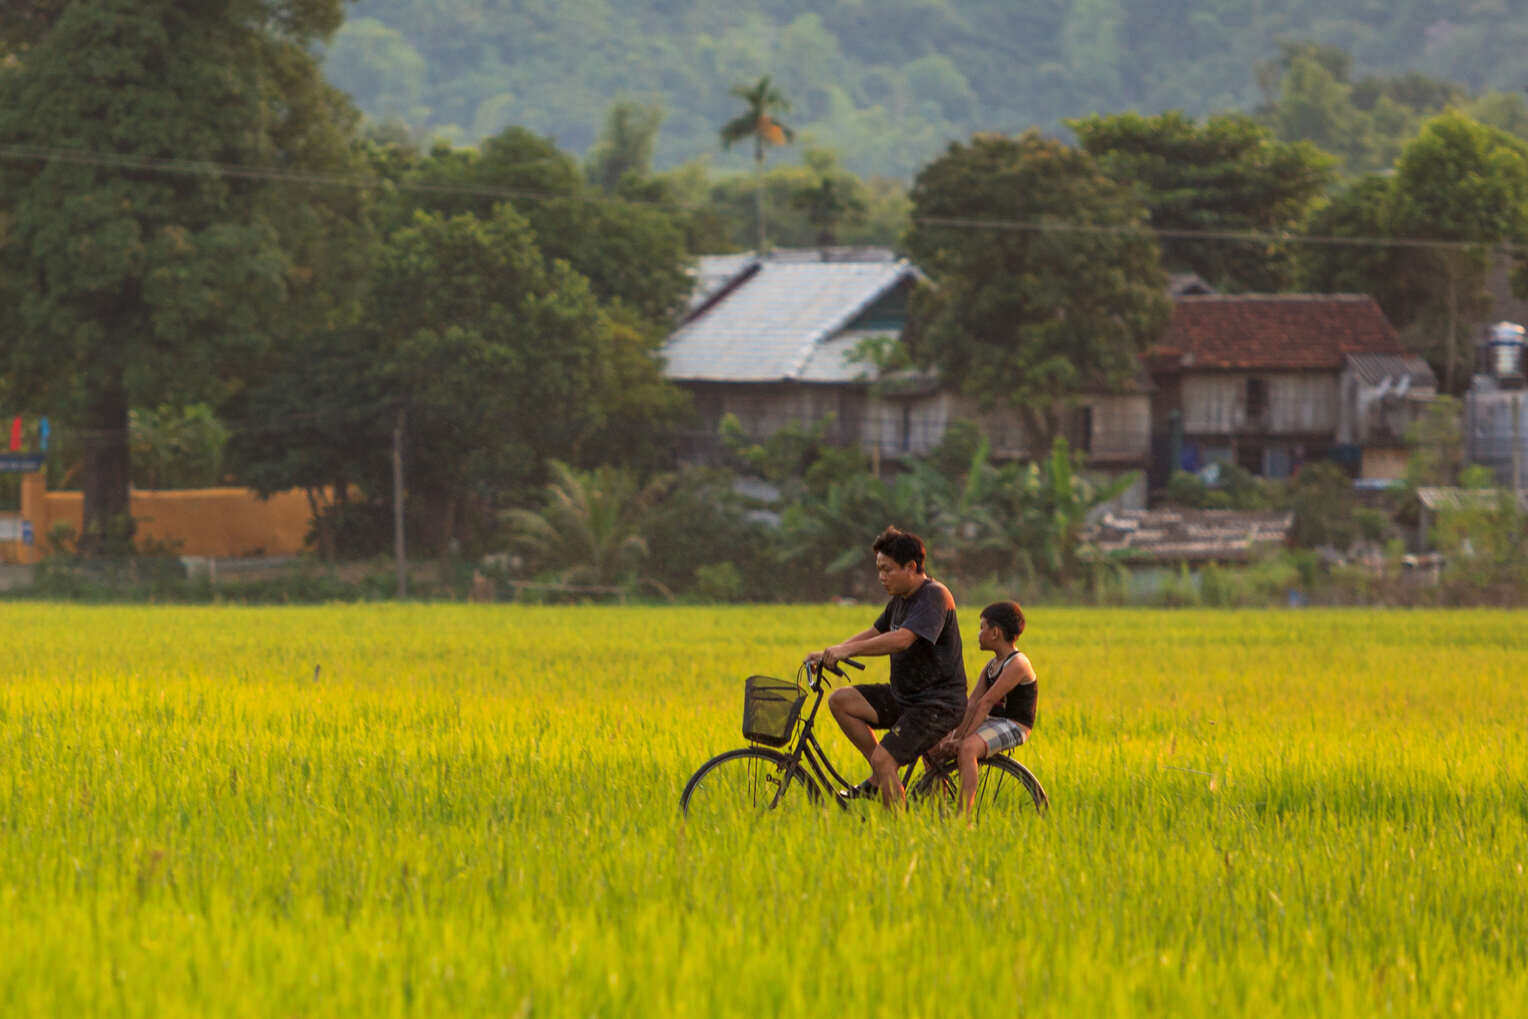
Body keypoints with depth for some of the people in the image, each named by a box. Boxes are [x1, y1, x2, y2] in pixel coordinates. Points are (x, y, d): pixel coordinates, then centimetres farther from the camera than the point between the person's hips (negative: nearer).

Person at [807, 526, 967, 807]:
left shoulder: (934, 596, -18)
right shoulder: (901, 599, 12)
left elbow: (902, 639, -31)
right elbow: (875, 633, 21)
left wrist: (848, 650, -35)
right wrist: (829, 654, 8)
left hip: (937, 704, -9)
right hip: (904, 696, 9)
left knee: (884, 760, -22)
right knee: (841, 700, -2)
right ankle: (878, 779, 4)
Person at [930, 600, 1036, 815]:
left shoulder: (1017, 664, -16)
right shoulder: (991, 666, 14)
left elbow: (985, 704, -20)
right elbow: (972, 704, 4)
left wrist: (963, 739, -24)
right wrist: (954, 736, -9)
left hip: (1013, 727, -10)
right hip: (992, 723, 10)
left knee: (967, 748, -37)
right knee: (932, 748, 5)